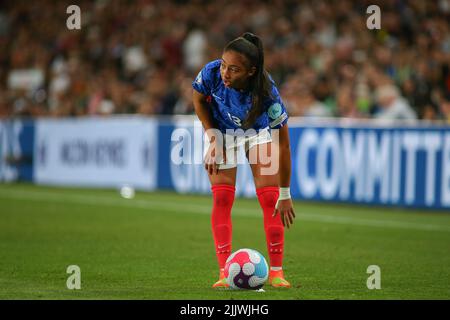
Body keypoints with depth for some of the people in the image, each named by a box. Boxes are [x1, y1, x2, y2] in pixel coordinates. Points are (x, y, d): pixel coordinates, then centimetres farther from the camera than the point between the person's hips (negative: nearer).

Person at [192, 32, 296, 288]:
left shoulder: (267, 93, -40)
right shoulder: (212, 73, -34)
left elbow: (283, 144, -31)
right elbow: (199, 99, -7)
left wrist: (285, 194, -28)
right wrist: (212, 136, -15)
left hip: (259, 131, -1)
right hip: (222, 131, 1)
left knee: (270, 198, -9)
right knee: (222, 199, -9)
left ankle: (276, 272, -1)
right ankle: (225, 273, -9)